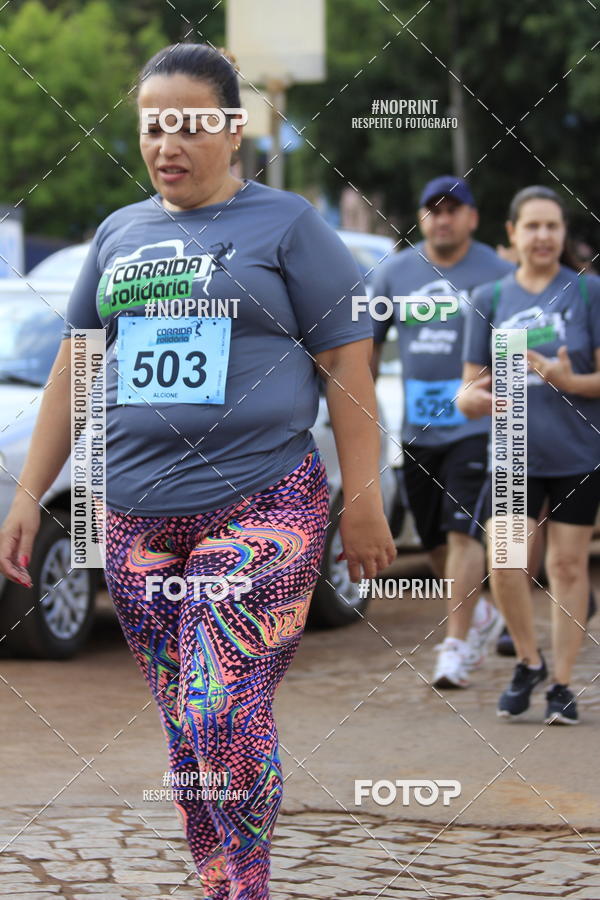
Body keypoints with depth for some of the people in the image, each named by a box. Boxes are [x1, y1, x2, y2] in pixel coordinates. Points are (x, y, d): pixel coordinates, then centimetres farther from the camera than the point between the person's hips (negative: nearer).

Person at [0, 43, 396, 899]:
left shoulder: (283, 223, 1)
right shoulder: (119, 235, 15)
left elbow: (347, 362, -1)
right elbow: (73, 366, 19)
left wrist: (363, 503, -6)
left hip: (260, 508, -5)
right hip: (137, 519, 5)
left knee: (224, 714, -15)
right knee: (185, 731, 7)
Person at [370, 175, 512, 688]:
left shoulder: (497, 274, -4)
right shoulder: (395, 273, 6)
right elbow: (368, 343, 14)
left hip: (476, 428, -5)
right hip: (417, 430, 5)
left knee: (462, 532, -14)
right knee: (435, 544, 12)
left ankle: (456, 646, -11)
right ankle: (482, 616, 36)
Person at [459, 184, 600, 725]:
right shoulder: (490, 299, 4)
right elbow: (473, 384, 5)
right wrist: (471, 398, -18)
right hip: (516, 455, 1)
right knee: (504, 560, -13)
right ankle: (529, 662, 11)